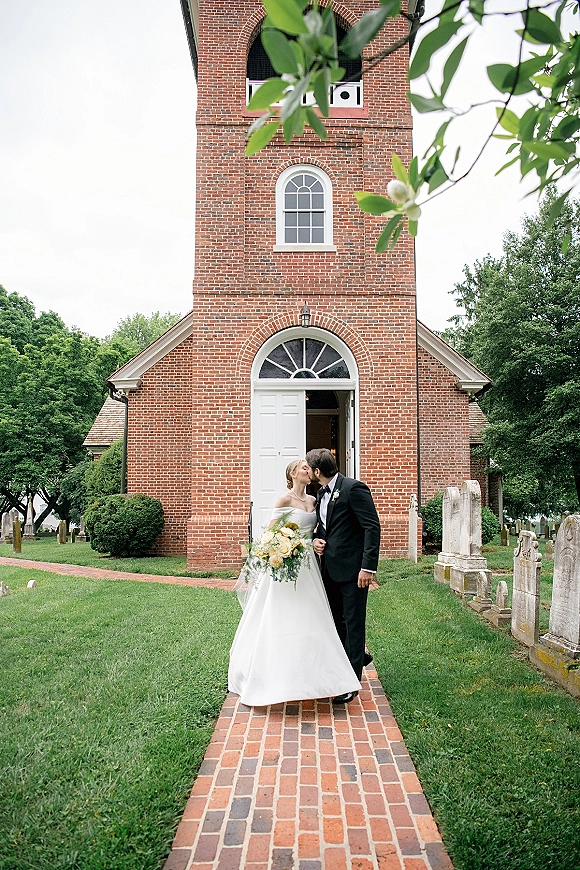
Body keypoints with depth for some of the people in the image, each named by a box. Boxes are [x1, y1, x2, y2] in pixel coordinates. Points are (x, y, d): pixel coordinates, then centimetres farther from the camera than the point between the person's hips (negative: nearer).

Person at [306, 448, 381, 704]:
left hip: (353, 568, -8)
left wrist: (368, 566, -23)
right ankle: (358, 655, 41)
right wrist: (317, 539, 2)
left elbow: (373, 527, -18)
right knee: (336, 620, 18)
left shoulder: (354, 488, -16)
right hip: (330, 568, 9)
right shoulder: (321, 493, 11)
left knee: (353, 623, 2)